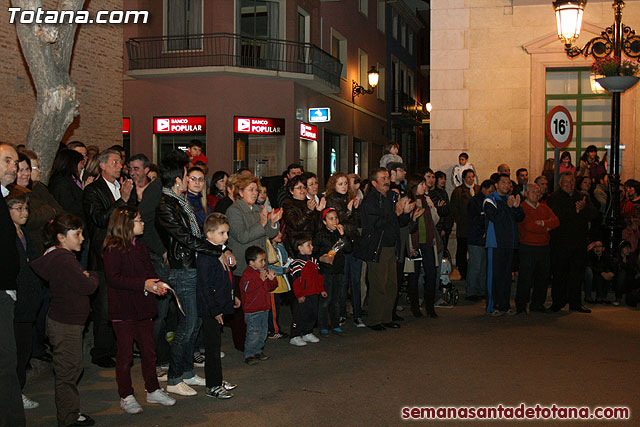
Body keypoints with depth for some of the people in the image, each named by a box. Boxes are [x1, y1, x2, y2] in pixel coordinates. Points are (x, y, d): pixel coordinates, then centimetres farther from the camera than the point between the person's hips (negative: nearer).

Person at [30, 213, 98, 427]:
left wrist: (85, 277, 1)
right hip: (65, 325, -10)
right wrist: (92, 276, -2)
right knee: (68, 371, 1)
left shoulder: (54, 255, 10)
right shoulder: (63, 259, -23)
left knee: (70, 369, 18)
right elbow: (88, 286, -23)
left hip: (65, 321, 10)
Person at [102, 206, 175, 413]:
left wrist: (157, 283, -3)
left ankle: (153, 391, 26)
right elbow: (113, 278, -20)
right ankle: (126, 397, 16)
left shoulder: (140, 246, 12)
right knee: (125, 354, 4)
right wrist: (143, 284, -23)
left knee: (149, 351, 13)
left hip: (143, 307, 7)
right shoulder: (114, 249, -13)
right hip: (123, 309, -7)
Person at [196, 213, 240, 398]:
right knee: (212, 347, -1)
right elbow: (205, 287, -21)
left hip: (219, 309, 9)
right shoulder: (205, 257, -19)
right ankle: (212, 386, 9)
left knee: (215, 346, 18)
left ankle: (217, 380, 29)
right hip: (210, 311, -9)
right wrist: (215, 311, -19)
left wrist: (233, 297, 20)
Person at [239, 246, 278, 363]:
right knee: (253, 333, -6)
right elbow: (247, 288, -28)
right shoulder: (247, 273, -13)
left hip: (264, 307, 8)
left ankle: (258, 351, 28)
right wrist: (260, 279, -29)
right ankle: (249, 354, 3)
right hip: (252, 310, -8)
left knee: (263, 331, 15)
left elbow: (270, 287, 17)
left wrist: (272, 279, -4)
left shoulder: (264, 271, 12)